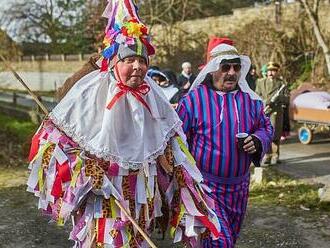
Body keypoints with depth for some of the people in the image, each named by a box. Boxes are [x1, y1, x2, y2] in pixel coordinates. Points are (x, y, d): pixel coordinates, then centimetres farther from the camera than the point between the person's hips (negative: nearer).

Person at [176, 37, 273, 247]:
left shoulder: (251, 100, 2)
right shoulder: (193, 100, -11)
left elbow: (266, 127, 14)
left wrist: (257, 141, -10)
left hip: (239, 185, 6)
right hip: (205, 183, -5)